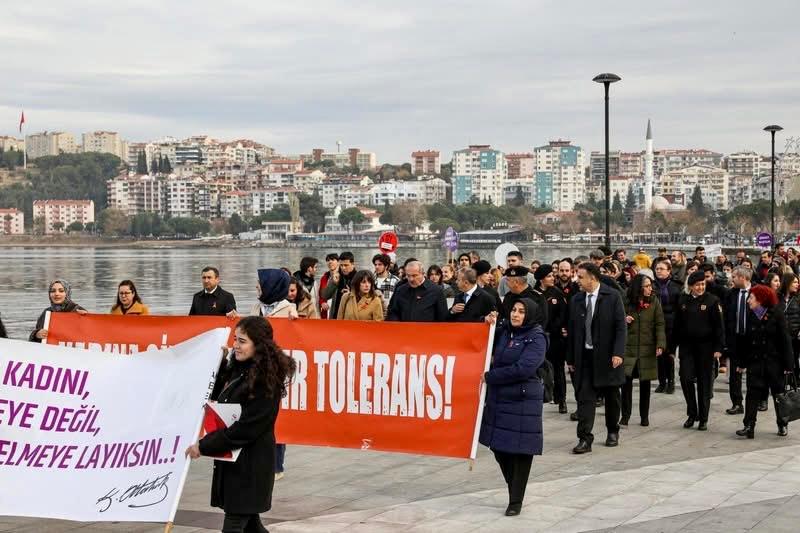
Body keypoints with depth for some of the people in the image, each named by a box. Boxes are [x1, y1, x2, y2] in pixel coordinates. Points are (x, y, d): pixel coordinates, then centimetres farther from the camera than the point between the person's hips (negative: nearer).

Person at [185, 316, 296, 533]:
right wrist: (220, 362, 6)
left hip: (251, 464, -8)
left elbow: (246, 428, -21)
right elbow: (217, 398, 18)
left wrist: (204, 446, -18)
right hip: (232, 458, 8)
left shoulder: (265, 380, -18)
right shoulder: (237, 369, 7)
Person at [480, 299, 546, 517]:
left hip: (523, 401, -6)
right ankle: (514, 490, 28)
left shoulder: (536, 338, -8)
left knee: (521, 450, -1)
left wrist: (490, 377, -14)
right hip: (498, 398, 6)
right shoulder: (504, 331, 10)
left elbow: (523, 369, -19)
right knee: (499, 447, 9)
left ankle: (516, 501, 9)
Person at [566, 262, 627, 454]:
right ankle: (585, 439, -8)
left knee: (611, 397, 12)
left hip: (607, 356, -2)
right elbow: (572, 330, 8)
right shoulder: (576, 300, 5)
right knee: (585, 397, -6)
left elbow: (621, 327, -8)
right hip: (585, 357, 2)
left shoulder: (612, 297, -6)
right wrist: (570, 358, 7)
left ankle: (613, 431, 32)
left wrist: (618, 353, -17)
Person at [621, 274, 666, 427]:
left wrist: (660, 344, -14)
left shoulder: (654, 302, 0)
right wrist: (623, 320, -10)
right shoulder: (627, 302, 2)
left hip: (647, 348, 0)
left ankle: (644, 416, 17)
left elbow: (660, 325, -3)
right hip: (628, 347, 0)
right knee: (626, 380, -8)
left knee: (645, 383, 7)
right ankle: (625, 416, 1)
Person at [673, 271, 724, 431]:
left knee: (704, 383, 3)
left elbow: (719, 326, -6)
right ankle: (692, 414, 11)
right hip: (686, 346, 3)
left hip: (706, 347, -3)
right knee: (686, 379, -6)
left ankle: (703, 419, 14)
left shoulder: (712, 301, -4)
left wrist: (718, 348, -12)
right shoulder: (683, 301, 7)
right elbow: (677, 325, 11)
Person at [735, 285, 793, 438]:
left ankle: (782, 425, 21)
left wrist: (788, 364, -12)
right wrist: (741, 362, 10)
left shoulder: (776, 314, -7)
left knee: (779, 393, 8)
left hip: (774, 361, -3)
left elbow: (785, 339, -8)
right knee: (753, 394, -4)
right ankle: (749, 426, -6)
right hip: (755, 361, 3)